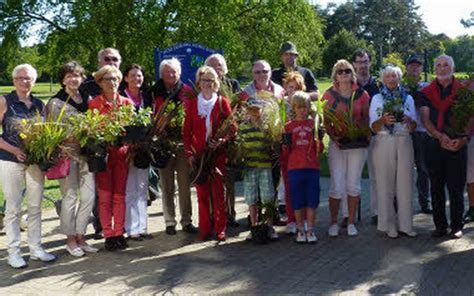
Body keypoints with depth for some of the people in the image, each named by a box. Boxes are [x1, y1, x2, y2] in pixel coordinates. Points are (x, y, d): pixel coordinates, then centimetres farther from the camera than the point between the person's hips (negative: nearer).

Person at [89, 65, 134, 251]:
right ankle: (108, 235, 8)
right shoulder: (94, 103, -1)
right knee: (105, 196, 0)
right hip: (103, 153, -3)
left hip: (122, 152, 3)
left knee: (120, 195, 7)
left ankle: (119, 234, 15)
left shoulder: (127, 102, 8)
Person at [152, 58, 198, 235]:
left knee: (185, 184, 3)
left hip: (184, 142, 0)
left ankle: (187, 220, 12)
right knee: (167, 185, 4)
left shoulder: (187, 92, 7)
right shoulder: (156, 93, 6)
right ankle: (170, 222, 13)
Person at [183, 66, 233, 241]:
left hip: (218, 153, -1)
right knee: (202, 193, 4)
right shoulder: (191, 103, 7)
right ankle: (204, 230, 13)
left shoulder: (222, 102, 5)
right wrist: (189, 153, -2)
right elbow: (186, 130, 6)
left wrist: (221, 140, -13)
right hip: (198, 153, 1)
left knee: (218, 192, -2)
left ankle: (220, 230, 6)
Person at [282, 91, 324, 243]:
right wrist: (285, 142, -12)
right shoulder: (288, 126, 8)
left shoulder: (314, 124, 8)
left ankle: (310, 230, 11)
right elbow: (285, 152, 7)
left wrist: (319, 138, -11)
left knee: (312, 200, 2)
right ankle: (300, 230, 16)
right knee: (297, 201, 5)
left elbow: (319, 150, 7)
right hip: (294, 168, 0)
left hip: (312, 167, 0)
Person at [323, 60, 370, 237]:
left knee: (354, 185, 6)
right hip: (337, 143, -1)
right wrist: (334, 137, -10)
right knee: (337, 186, -5)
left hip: (357, 143, 1)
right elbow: (326, 121, 4)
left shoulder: (361, 94, 6)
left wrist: (366, 135, -8)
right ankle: (334, 223, 9)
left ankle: (351, 222, 17)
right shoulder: (329, 95, 4)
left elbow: (366, 118, 9)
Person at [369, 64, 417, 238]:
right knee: (386, 184, -2)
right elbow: (373, 127, 0)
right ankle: (389, 225, 5)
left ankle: (405, 224, 8)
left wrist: (409, 120, -13)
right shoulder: (377, 99, 8)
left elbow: (413, 127, 10)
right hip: (384, 143, -2)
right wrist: (383, 120, -21)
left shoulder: (408, 98, 14)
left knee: (405, 183, 0)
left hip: (404, 142, 2)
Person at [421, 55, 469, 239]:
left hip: (458, 145, -2)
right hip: (434, 145, 2)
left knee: (456, 187, 0)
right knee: (436, 187, 6)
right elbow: (425, 119, 1)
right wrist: (440, 136, -15)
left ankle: (457, 226, 11)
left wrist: (463, 139, -17)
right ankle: (440, 226, 15)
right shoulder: (427, 92, 9)